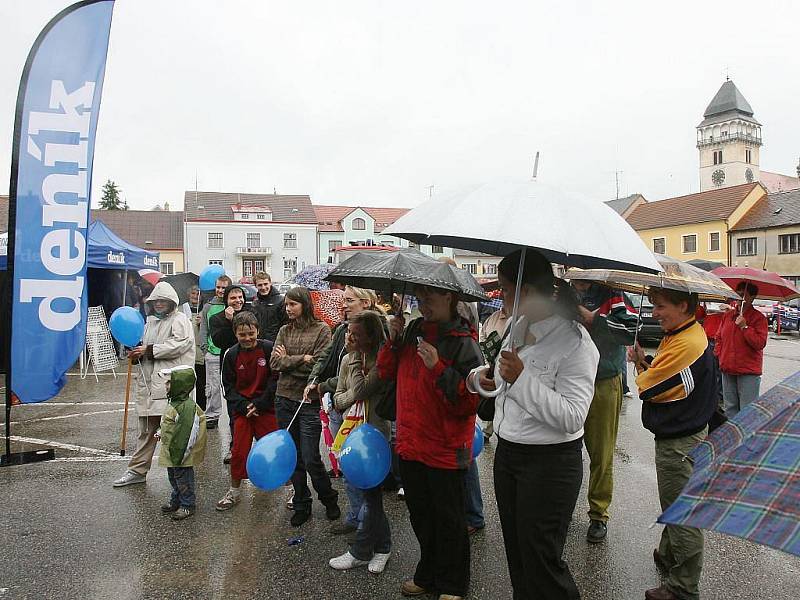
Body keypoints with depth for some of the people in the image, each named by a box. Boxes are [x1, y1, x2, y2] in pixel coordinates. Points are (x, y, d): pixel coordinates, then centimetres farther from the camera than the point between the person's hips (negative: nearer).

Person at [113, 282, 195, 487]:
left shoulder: (180, 320, -1)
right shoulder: (150, 322, 23)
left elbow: (179, 345, -15)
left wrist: (149, 350, -13)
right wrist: (136, 354, 7)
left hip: (171, 383, -7)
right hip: (148, 382, 8)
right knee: (146, 428, 14)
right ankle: (137, 470, 22)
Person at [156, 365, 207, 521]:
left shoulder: (188, 407, -28)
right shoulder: (174, 403, 5)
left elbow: (187, 433, -28)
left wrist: (180, 454, -26)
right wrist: (161, 432, 25)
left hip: (181, 452, -10)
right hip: (170, 452, 10)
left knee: (183, 479, 5)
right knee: (173, 477, 23)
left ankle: (187, 505, 21)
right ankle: (175, 501, 40)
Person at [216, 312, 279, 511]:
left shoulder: (269, 348, -8)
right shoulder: (231, 354, -1)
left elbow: (275, 380, -7)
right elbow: (228, 386, 2)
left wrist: (259, 404, -12)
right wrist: (244, 405, -11)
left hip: (266, 408, -2)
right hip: (241, 409, 2)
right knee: (239, 450, 7)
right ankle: (234, 491, 24)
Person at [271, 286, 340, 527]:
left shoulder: (322, 330, -4)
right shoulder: (284, 331, 10)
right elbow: (274, 362, -1)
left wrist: (287, 360, -6)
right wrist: (302, 359, -13)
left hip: (309, 401, -5)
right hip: (285, 399, 5)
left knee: (311, 459, -2)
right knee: (293, 457, 11)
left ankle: (329, 499, 23)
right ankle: (301, 505, 27)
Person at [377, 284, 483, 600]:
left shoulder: (464, 344, -16)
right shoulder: (413, 330, 3)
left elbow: (471, 402, -21)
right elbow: (386, 372, 10)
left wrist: (438, 368, -28)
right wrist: (393, 340, -5)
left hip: (445, 451, -6)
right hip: (410, 444, 6)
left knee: (448, 520, 13)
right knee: (420, 515, 22)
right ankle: (428, 574, 43)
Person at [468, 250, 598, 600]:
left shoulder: (574, 342, -19)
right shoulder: (518, 329, 5)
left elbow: (572, 418, -25)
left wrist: (521, 378, -29)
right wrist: (480, 377, 0)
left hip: (549, 464, -8)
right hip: (507, 453, 8)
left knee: (541, 561, 5)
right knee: (515, 553, 21)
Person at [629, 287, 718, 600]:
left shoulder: (686, 344, -27)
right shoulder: (679, 334, 6)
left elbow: (646, 388, -22)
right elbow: (660, 375, 10)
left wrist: (639, 363, -3)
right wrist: (645, 362, -8)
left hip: (680, 442, -10)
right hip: (678, 435, 10)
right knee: (674, 505, 25)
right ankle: (669, 556, 44)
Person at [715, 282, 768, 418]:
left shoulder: (759, 318, -6)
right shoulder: (727, 315, 10)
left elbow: (760, 343, -16)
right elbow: (719, 338, 18)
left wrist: (744, 327, -20)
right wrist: (720, 356, 7)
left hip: (748, 371, -6)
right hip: (728, 369, 6)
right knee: (730, 407, 16)